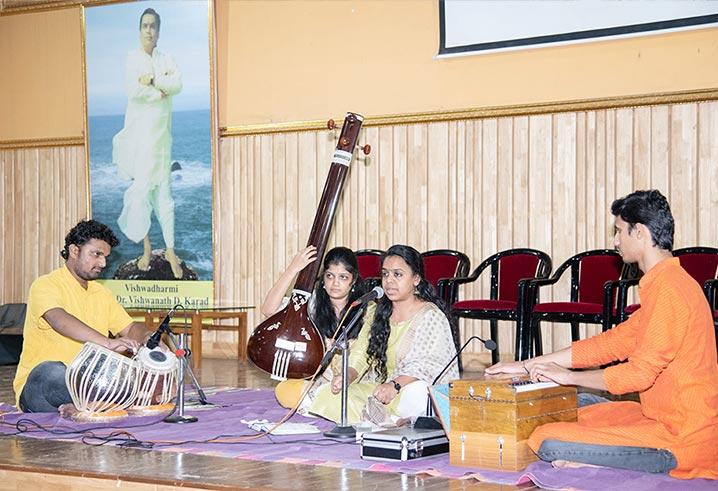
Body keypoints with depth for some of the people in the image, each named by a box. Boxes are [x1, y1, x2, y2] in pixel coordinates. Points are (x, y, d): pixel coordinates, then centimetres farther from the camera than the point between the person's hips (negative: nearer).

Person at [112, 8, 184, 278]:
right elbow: (132, 89, -15)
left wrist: (152, 80, -16)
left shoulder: (166, 59, 9)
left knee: (163, 191, 2)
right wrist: (163, 88, -10)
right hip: (139, 133, -2)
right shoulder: (133, 58, 1)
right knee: (141, 190, -4)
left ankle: (170, 250, 5)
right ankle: (146, 247, 8)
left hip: (161, 134, 2)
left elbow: (178, 84, -8)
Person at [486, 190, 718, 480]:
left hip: (681, 440, -10)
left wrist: (569, 376, -5)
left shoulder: (669, 289, -18)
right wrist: (527, 366, 16)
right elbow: (612, 343, 17)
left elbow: (639, 373, -21)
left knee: (548, 442, -17)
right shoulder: (662, 284, 15)